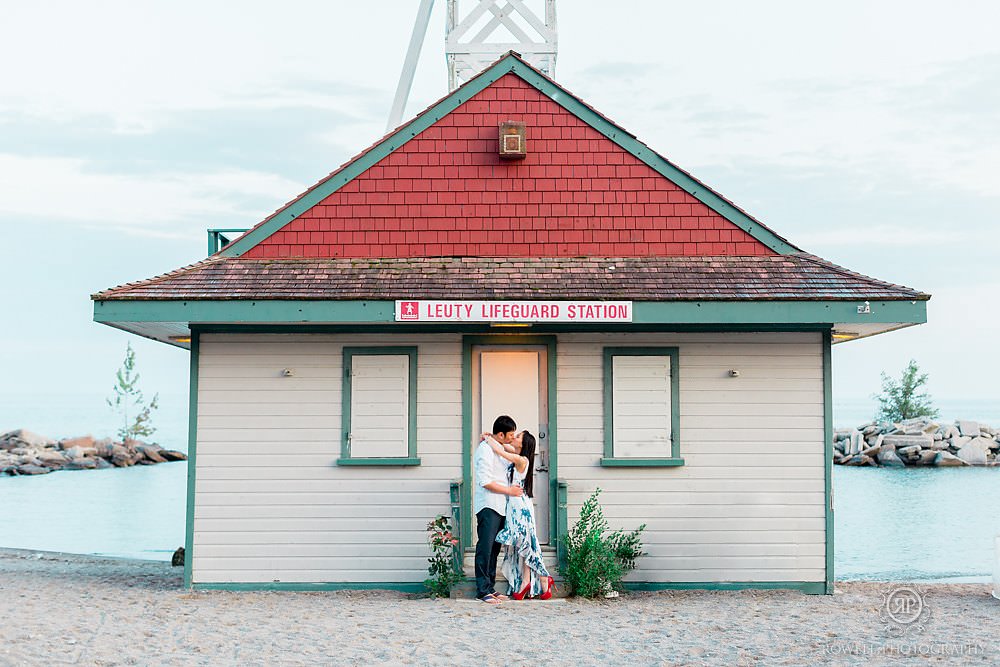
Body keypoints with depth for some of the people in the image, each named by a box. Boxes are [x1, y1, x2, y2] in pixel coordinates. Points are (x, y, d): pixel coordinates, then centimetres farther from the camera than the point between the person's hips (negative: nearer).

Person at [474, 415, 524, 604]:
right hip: (488, 506, -10)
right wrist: (509, 490, -12)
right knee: (485, 548, -10)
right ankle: (482, 590, -11)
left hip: (499, 507, 10)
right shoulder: (485, 449, -11)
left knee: (494, 548, 9)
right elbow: (485, 481, -17)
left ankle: (490, 588, 12)